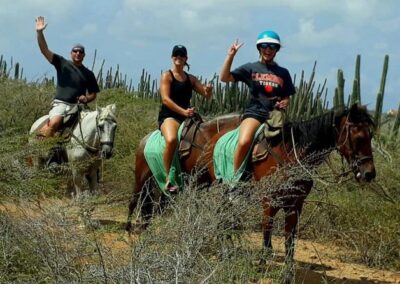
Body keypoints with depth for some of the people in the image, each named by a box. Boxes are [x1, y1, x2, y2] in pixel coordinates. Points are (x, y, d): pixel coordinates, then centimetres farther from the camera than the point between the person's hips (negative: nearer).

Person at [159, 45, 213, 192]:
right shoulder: (167, 76, 2)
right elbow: (165, 99, -11)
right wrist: (183, 111, -24)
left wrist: (208, 90, -10)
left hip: (187, 116, 6)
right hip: (168, 116, -6)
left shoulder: (191, 79, 19)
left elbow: (206, 95, 16)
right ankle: (168, 179, -26)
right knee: (171, 140, -36)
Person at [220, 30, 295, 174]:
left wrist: (284, 103, -4)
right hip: (254, 112, -3)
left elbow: (286, 98, 20)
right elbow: (224, 78, 1)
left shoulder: (283, 73, 15)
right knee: (244, 143, -28)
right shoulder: (250, 69, 8)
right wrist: (230, 55, -6)